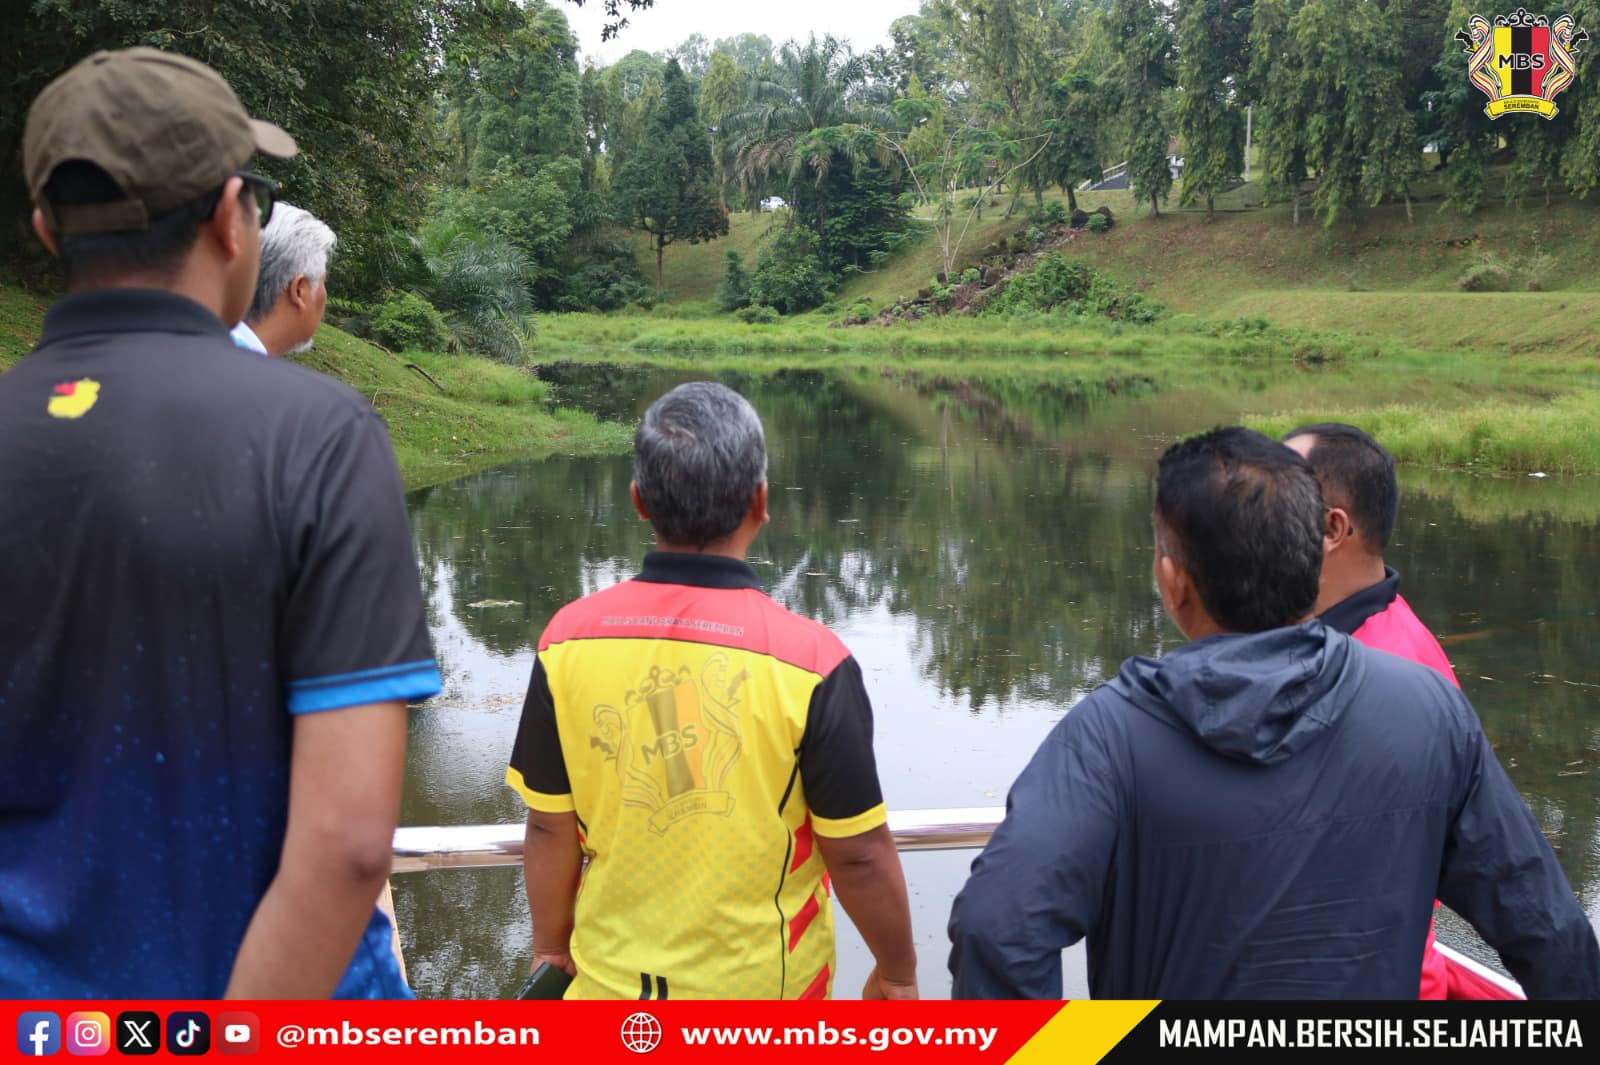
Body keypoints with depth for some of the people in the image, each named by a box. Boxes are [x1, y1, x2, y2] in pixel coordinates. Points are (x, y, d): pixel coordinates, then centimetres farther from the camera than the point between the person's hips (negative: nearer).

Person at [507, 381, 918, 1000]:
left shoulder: (570, 641, -13)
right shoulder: (808, 660, -21)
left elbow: (549, 827, -4)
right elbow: (858, 853, -14)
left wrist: (550, 947, 12)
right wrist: (897, 972, 2)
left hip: (614, 977, 3)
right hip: (761, 988, -2)